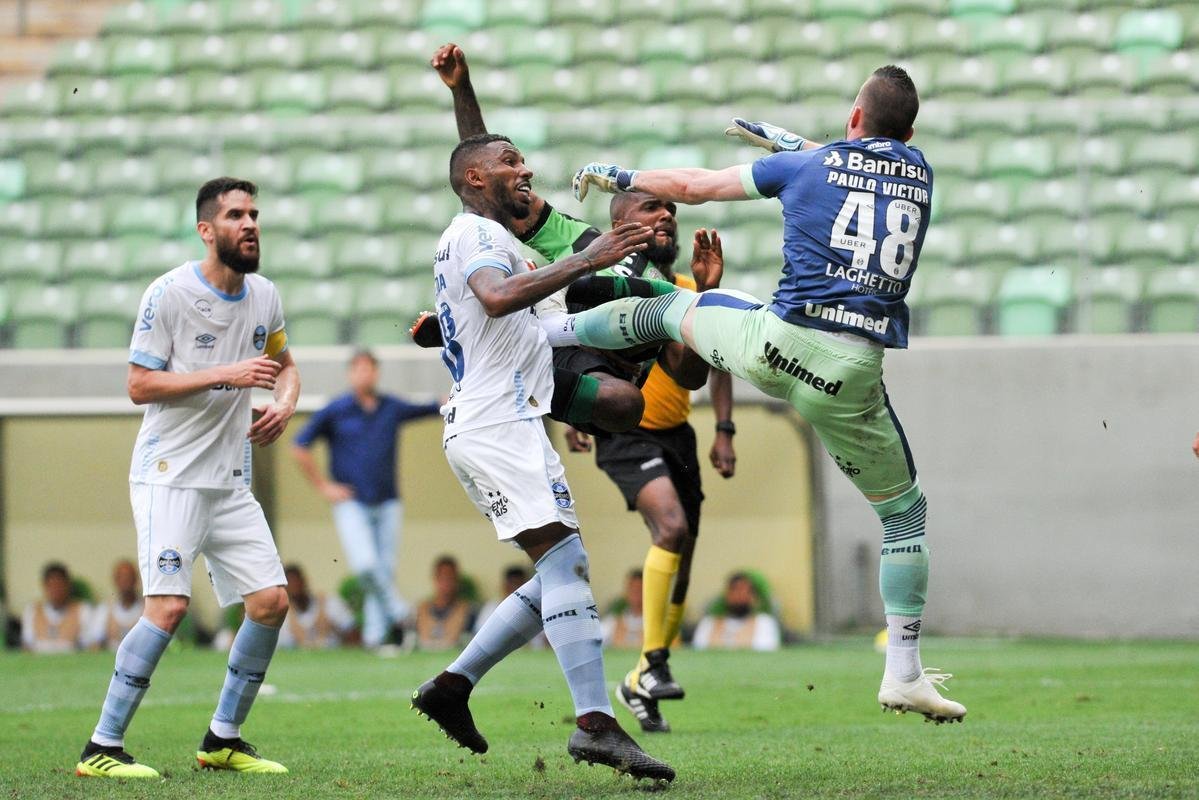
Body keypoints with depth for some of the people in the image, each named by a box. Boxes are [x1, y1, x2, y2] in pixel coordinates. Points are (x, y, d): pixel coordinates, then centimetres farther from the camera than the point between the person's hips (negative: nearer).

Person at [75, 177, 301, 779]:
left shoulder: (264, 296, 8)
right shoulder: (169, 294, -12)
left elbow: (285, 364, 24)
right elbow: (140, 385, -14)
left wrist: (284, 403, 1)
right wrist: (226, 375, -21)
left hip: (231, 481, 7)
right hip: (169, 476, -7)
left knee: (271, 601, 0)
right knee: (168, 607, -18)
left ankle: (223, 740, 15)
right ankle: (101, 748, -11)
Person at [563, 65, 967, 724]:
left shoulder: (805, 167, 5)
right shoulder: (918, 171, 10)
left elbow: (692, 186, 17)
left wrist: (619, 178, 34)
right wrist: (791, 143, 48)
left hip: (775, 345, 0)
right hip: (851, 373, 0)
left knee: (671, 308, 30)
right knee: (905, 512, 13)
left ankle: (543, 333, 47)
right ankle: (903, 673, 7)